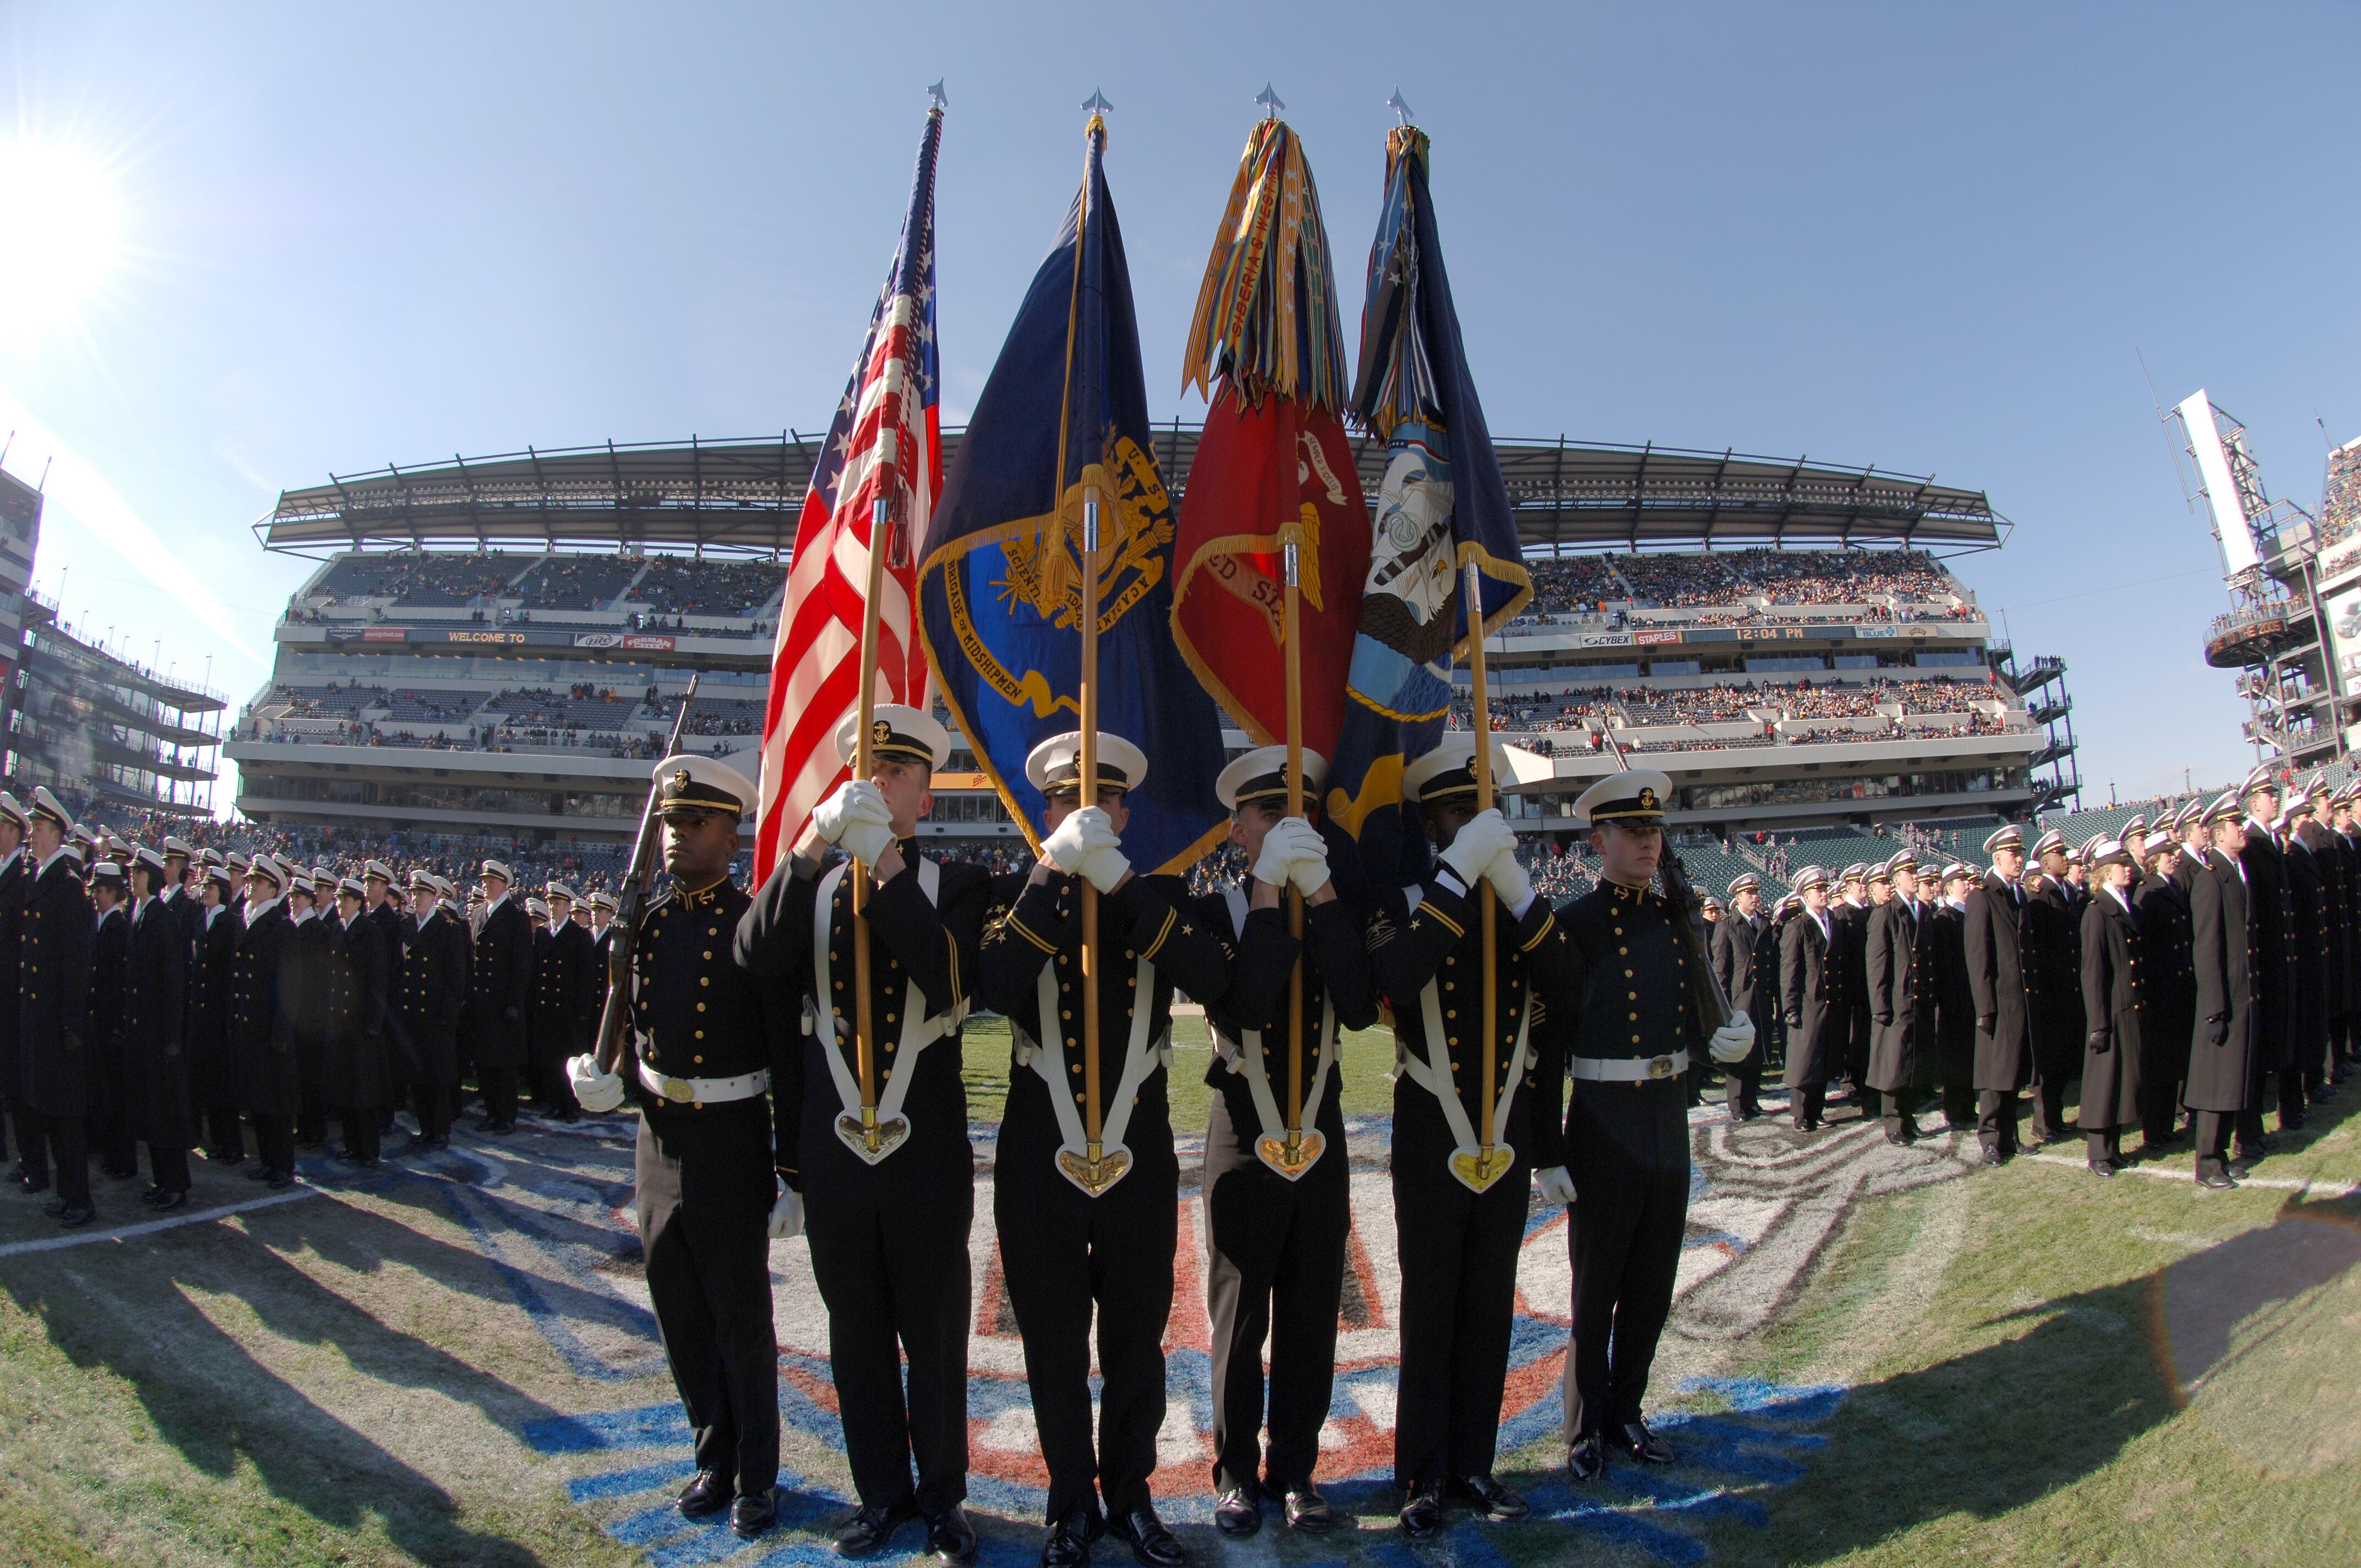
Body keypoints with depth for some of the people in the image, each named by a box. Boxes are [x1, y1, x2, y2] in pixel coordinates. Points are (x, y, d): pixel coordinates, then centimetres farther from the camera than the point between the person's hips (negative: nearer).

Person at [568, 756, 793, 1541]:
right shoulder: (641, 924, 5)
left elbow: (789, 1058, -12)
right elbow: (632, 1028, 16)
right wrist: (603, 1076, -6)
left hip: (732, 1145, -6)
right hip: (658, 1139, 6)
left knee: (741, 1318, 8)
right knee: (681, 1315, 17)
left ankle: (756, 1476, 26)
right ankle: (715, 1458, 36)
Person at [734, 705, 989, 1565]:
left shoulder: (958, 886, -2)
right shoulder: (810, 887, 5)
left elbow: (948, 984, -20)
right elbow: (755, 961, -14)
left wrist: (885, 860, -25)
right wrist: (814, 843, -23)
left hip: (929, 1155, -2)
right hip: (833, 1157, 2)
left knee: (935, 1335, 12)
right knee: (858, 1338, 16)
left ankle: (942, 1496, 31)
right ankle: (882, 1490, 35)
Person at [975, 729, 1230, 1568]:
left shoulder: (1161, 896, 2)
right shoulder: (1021, 897, 0)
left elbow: (1212, 979, -19)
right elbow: (996, 988, -21)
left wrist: (1119, 879, -24)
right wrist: (1055, 872, -26)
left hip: (1140, 1159, 1)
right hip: (1039, 1160, 0)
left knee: (1137, 1346, 14)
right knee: (1055, 1348, 13)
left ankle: (1131, 1496, 35)